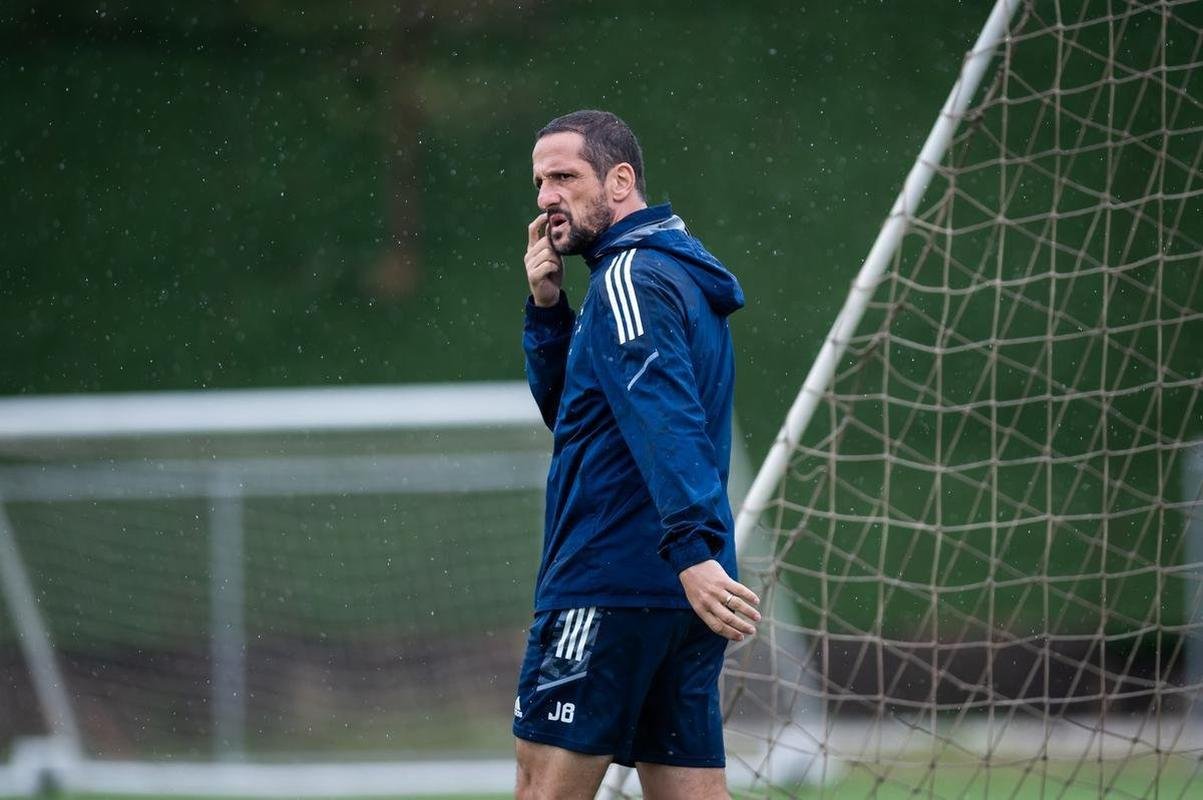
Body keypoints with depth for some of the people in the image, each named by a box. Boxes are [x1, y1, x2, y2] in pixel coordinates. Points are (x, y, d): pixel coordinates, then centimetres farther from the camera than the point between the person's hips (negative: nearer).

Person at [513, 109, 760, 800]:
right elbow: (563, 406, 26)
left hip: (612, 585, -9)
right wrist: (548, 308, 11)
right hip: (680, 592, 9)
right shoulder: (678, 271, 20)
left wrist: (690, 547, -35)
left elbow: (664, 417, -25)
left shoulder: (630, 276, -11)